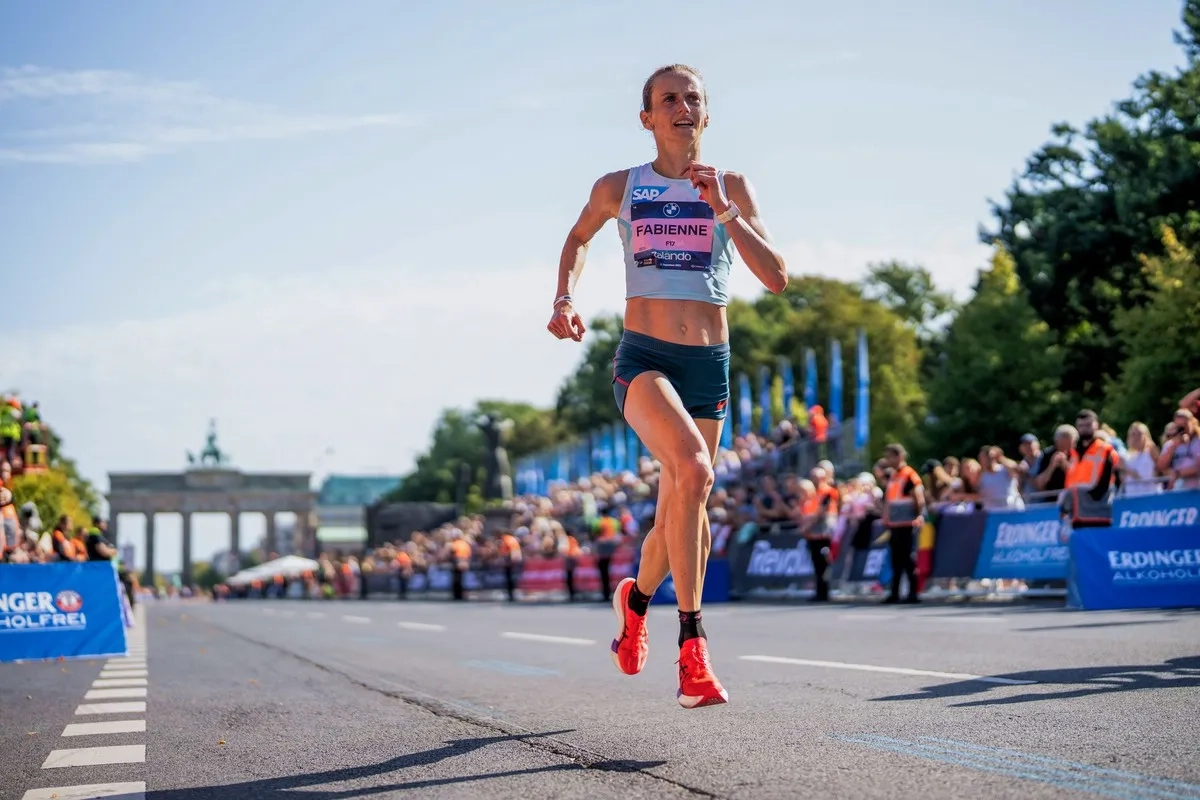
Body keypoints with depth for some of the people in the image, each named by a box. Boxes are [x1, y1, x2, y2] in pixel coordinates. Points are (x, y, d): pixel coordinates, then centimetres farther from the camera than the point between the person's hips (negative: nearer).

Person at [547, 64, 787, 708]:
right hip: (642, 357, -3)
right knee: (693, 470, -29)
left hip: (708, 363, 3)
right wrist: (565, 297, 9)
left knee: (680, 511, 10)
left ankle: (636, 597, 44)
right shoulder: (618, 188, 6)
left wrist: (722, 211, -12)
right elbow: (579, 236, 26)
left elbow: (776, 278, -2)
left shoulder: (730, 188, 7)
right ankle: (691, 644, -26)